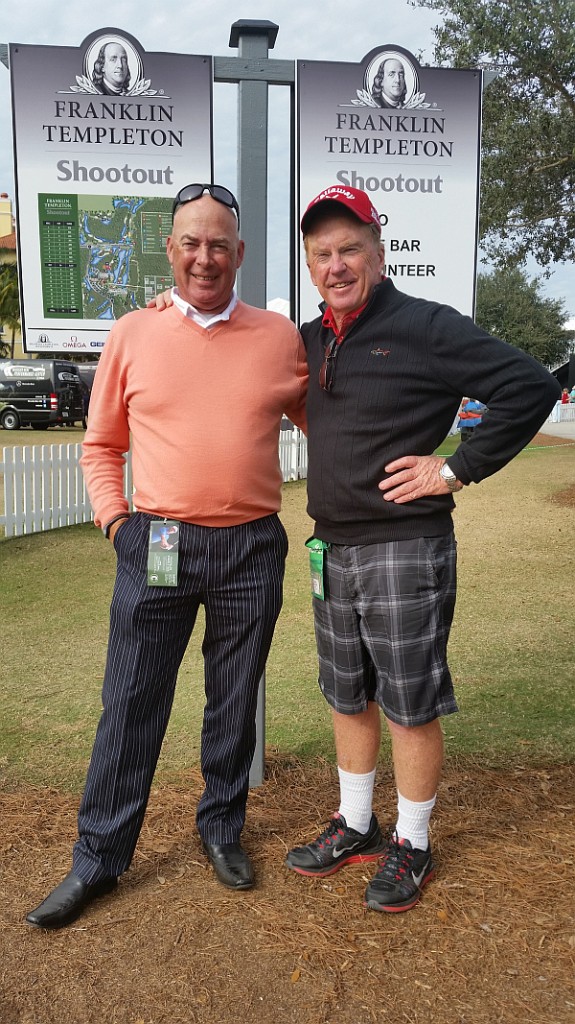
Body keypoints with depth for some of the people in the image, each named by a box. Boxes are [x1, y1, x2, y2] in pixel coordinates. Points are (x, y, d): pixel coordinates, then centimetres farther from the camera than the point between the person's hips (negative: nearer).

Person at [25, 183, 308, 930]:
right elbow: (101, 445, 8)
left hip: (252, 548, 1)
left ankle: (223, 831, 35)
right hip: (156, 545, 0)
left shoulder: (281, 337, 3)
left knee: (235, 701, 14)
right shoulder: (132, 335, 2)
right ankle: (99, 857, 24)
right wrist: (114, 519, -3)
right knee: (131, 706, 7)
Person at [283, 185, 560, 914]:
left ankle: (412, 846, 24)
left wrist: (459, 469, -14)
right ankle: (355, 826, 35)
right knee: (348, 696, 17)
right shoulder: (311, 341, 9)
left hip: (404, 550, -7)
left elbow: (532, 387, -13)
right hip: (332, 550, 7)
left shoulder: (426, 327, -10)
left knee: (410, 705, 5)